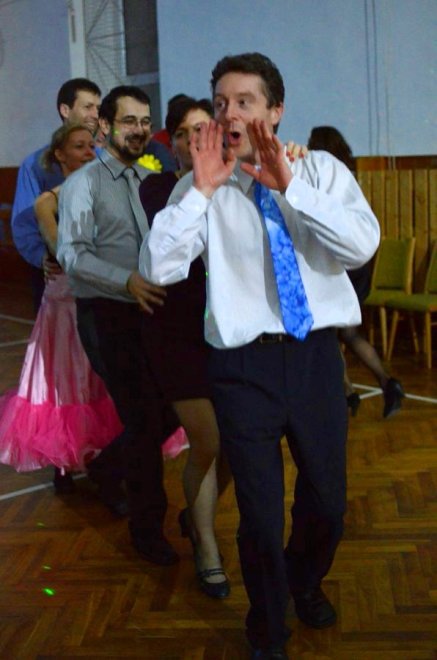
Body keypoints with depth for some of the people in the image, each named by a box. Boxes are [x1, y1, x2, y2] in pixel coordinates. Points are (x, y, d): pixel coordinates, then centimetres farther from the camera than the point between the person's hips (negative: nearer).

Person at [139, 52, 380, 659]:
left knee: (327, 501, 18)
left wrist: (289, 184, -20)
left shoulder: (322, 171, 1)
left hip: (317, 354, 2)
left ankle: (305, 584, 52)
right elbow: (158, 269, -12)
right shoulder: (201, 188, -1)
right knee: (260, 514, 9)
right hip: (245, 364, -1)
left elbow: (362, 245, -15)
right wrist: (203, 188, -16)